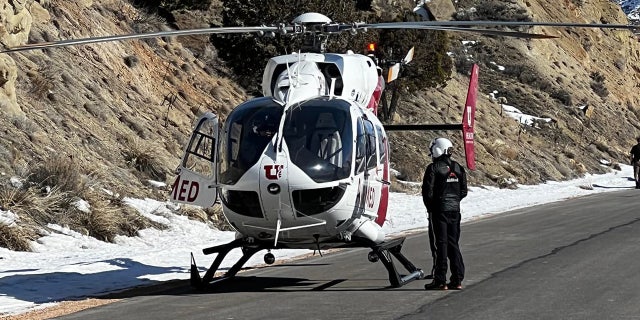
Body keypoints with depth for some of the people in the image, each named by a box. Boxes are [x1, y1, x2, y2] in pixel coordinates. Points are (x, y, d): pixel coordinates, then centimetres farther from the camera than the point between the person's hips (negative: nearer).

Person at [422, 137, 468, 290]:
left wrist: (430, 207, 2)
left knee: (441, 244, -3)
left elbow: (427, 192, -12)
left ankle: (440, 281, -3)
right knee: (453, 243, 11)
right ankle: (457, 279, 8)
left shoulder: (433, 168, -10)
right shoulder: (458, 168, 8)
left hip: (439, 210, -5)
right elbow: (464, 191, 10)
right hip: (455, 210, 5)